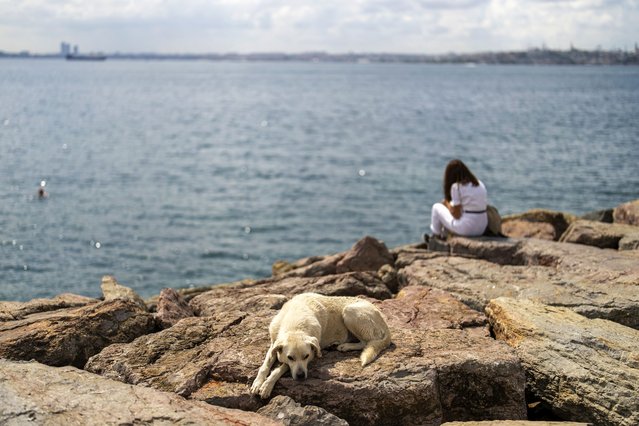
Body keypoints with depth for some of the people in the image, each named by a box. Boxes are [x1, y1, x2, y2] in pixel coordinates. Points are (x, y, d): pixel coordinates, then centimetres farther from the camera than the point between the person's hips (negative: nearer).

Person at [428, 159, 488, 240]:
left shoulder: (456, 186, -12)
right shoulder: (480, 184, 8)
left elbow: (456, 215, -13)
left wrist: (447, 203, 8)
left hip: (466, 229, -7)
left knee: (436, 207, 16)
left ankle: (436, 236, 33)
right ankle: (443, 236, 46)